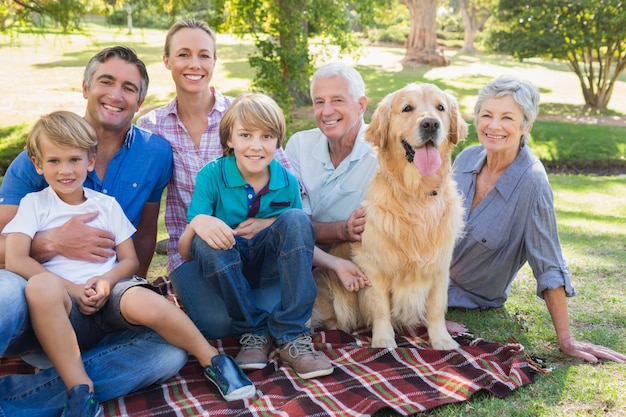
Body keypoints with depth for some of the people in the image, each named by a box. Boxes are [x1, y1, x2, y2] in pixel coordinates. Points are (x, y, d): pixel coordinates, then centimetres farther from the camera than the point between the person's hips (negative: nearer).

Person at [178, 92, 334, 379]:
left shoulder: (287, 182, -6)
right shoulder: (211, 176, -12)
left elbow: (301, 237, 7)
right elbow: (185, 253, -14)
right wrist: (197, 223, -37)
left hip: (269, 267, 2)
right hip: (227, 268, -1)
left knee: (295, 218, -25)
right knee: (205, 242, -32)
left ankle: (291, 336, -26)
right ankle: (255, 331, -17)